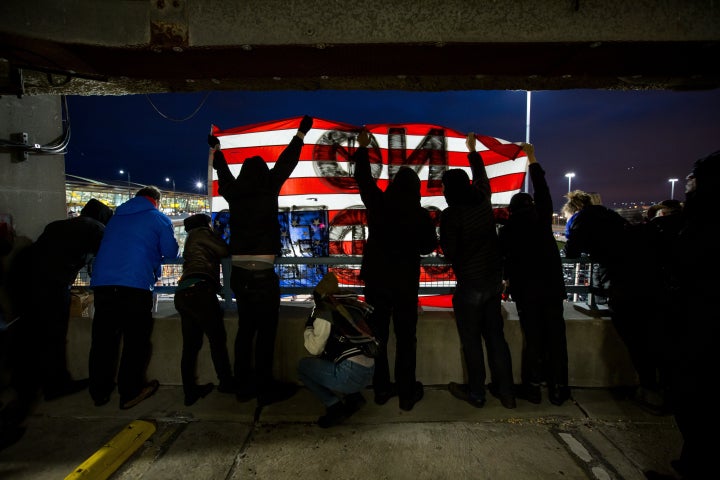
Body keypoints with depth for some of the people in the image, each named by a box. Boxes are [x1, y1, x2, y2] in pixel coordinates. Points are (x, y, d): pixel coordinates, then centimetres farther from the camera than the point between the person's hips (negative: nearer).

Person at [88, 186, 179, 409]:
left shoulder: (116, 217, 23)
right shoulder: (159, 219, 6)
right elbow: (171, 252, 6)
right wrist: (153, 251, 28)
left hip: (101, 283, 6)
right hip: (135, 285, -5)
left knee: (102, 339, 13)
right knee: (135, 340, 6)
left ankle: (99, 392, 25)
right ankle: (130, 392, 14)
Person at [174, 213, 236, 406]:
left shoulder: (191, 240, 33)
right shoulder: (202, 232, 9)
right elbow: (224, 251, 0)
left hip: (182, 293, 9)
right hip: (198, 290, -9)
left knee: (190, 345, 9)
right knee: (217, 339, 1)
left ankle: (190, 391, 13)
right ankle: (226, 383, 10)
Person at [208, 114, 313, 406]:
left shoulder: (234, 194, 5)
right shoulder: (267, 191, -7)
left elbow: (223, 174, 24)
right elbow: (286, 163, 3)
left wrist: (216, 149, 43)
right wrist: (301, 133, 16)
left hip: (239, 273, 6)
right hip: (262, 273, -6)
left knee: (245, 329, 15)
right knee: (265, 331, 2)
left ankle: (244, 386, 26)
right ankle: (265, 389, 11)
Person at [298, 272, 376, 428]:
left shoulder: (325, 310, -7)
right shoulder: (352, 306, 11)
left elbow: (315, 348, -3)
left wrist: (308, 327, 12)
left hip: (351, 374, -8)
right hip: (369, 373, 8)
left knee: (303, 365, 9)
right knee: (324, 361, 29)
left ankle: (334, 406, 1)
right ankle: (353, 397, 15)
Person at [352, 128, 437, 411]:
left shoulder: (378, 204, -7)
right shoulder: (420, 215, -11)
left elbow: (363, 177, 9)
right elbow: (430, 245, 2)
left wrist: (363, 147, 23)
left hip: (376, 280, 2)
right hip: (405, 284, -2)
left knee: (378, 335, 14)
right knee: (406, 338, 9)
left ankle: (381, 390, 25)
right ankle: (406, 394, 18)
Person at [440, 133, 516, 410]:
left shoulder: (451, 214, -17)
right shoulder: (482, 200, 0)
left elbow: (449, 252, -15)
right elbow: (481, 176, 21)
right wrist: (473, 150, 35)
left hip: (470, 284, -6)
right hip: (494, 279, 6)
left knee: (471, 340, 8)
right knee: (495, 336, 15)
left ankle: (476, 393, 22)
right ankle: (505, 392, 25)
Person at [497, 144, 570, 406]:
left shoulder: (508, 229, 0)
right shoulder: (542, 219, 3)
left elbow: (502, 258, 4)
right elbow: (542, 190, 15)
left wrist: (508, 279, 22)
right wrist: (532, 159, 24)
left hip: (525, 290, -1)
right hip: (552, 286, 1)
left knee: (533, 337, 5)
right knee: (556, 336, 7)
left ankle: (533, 387, 12)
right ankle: (558, 388, 14)